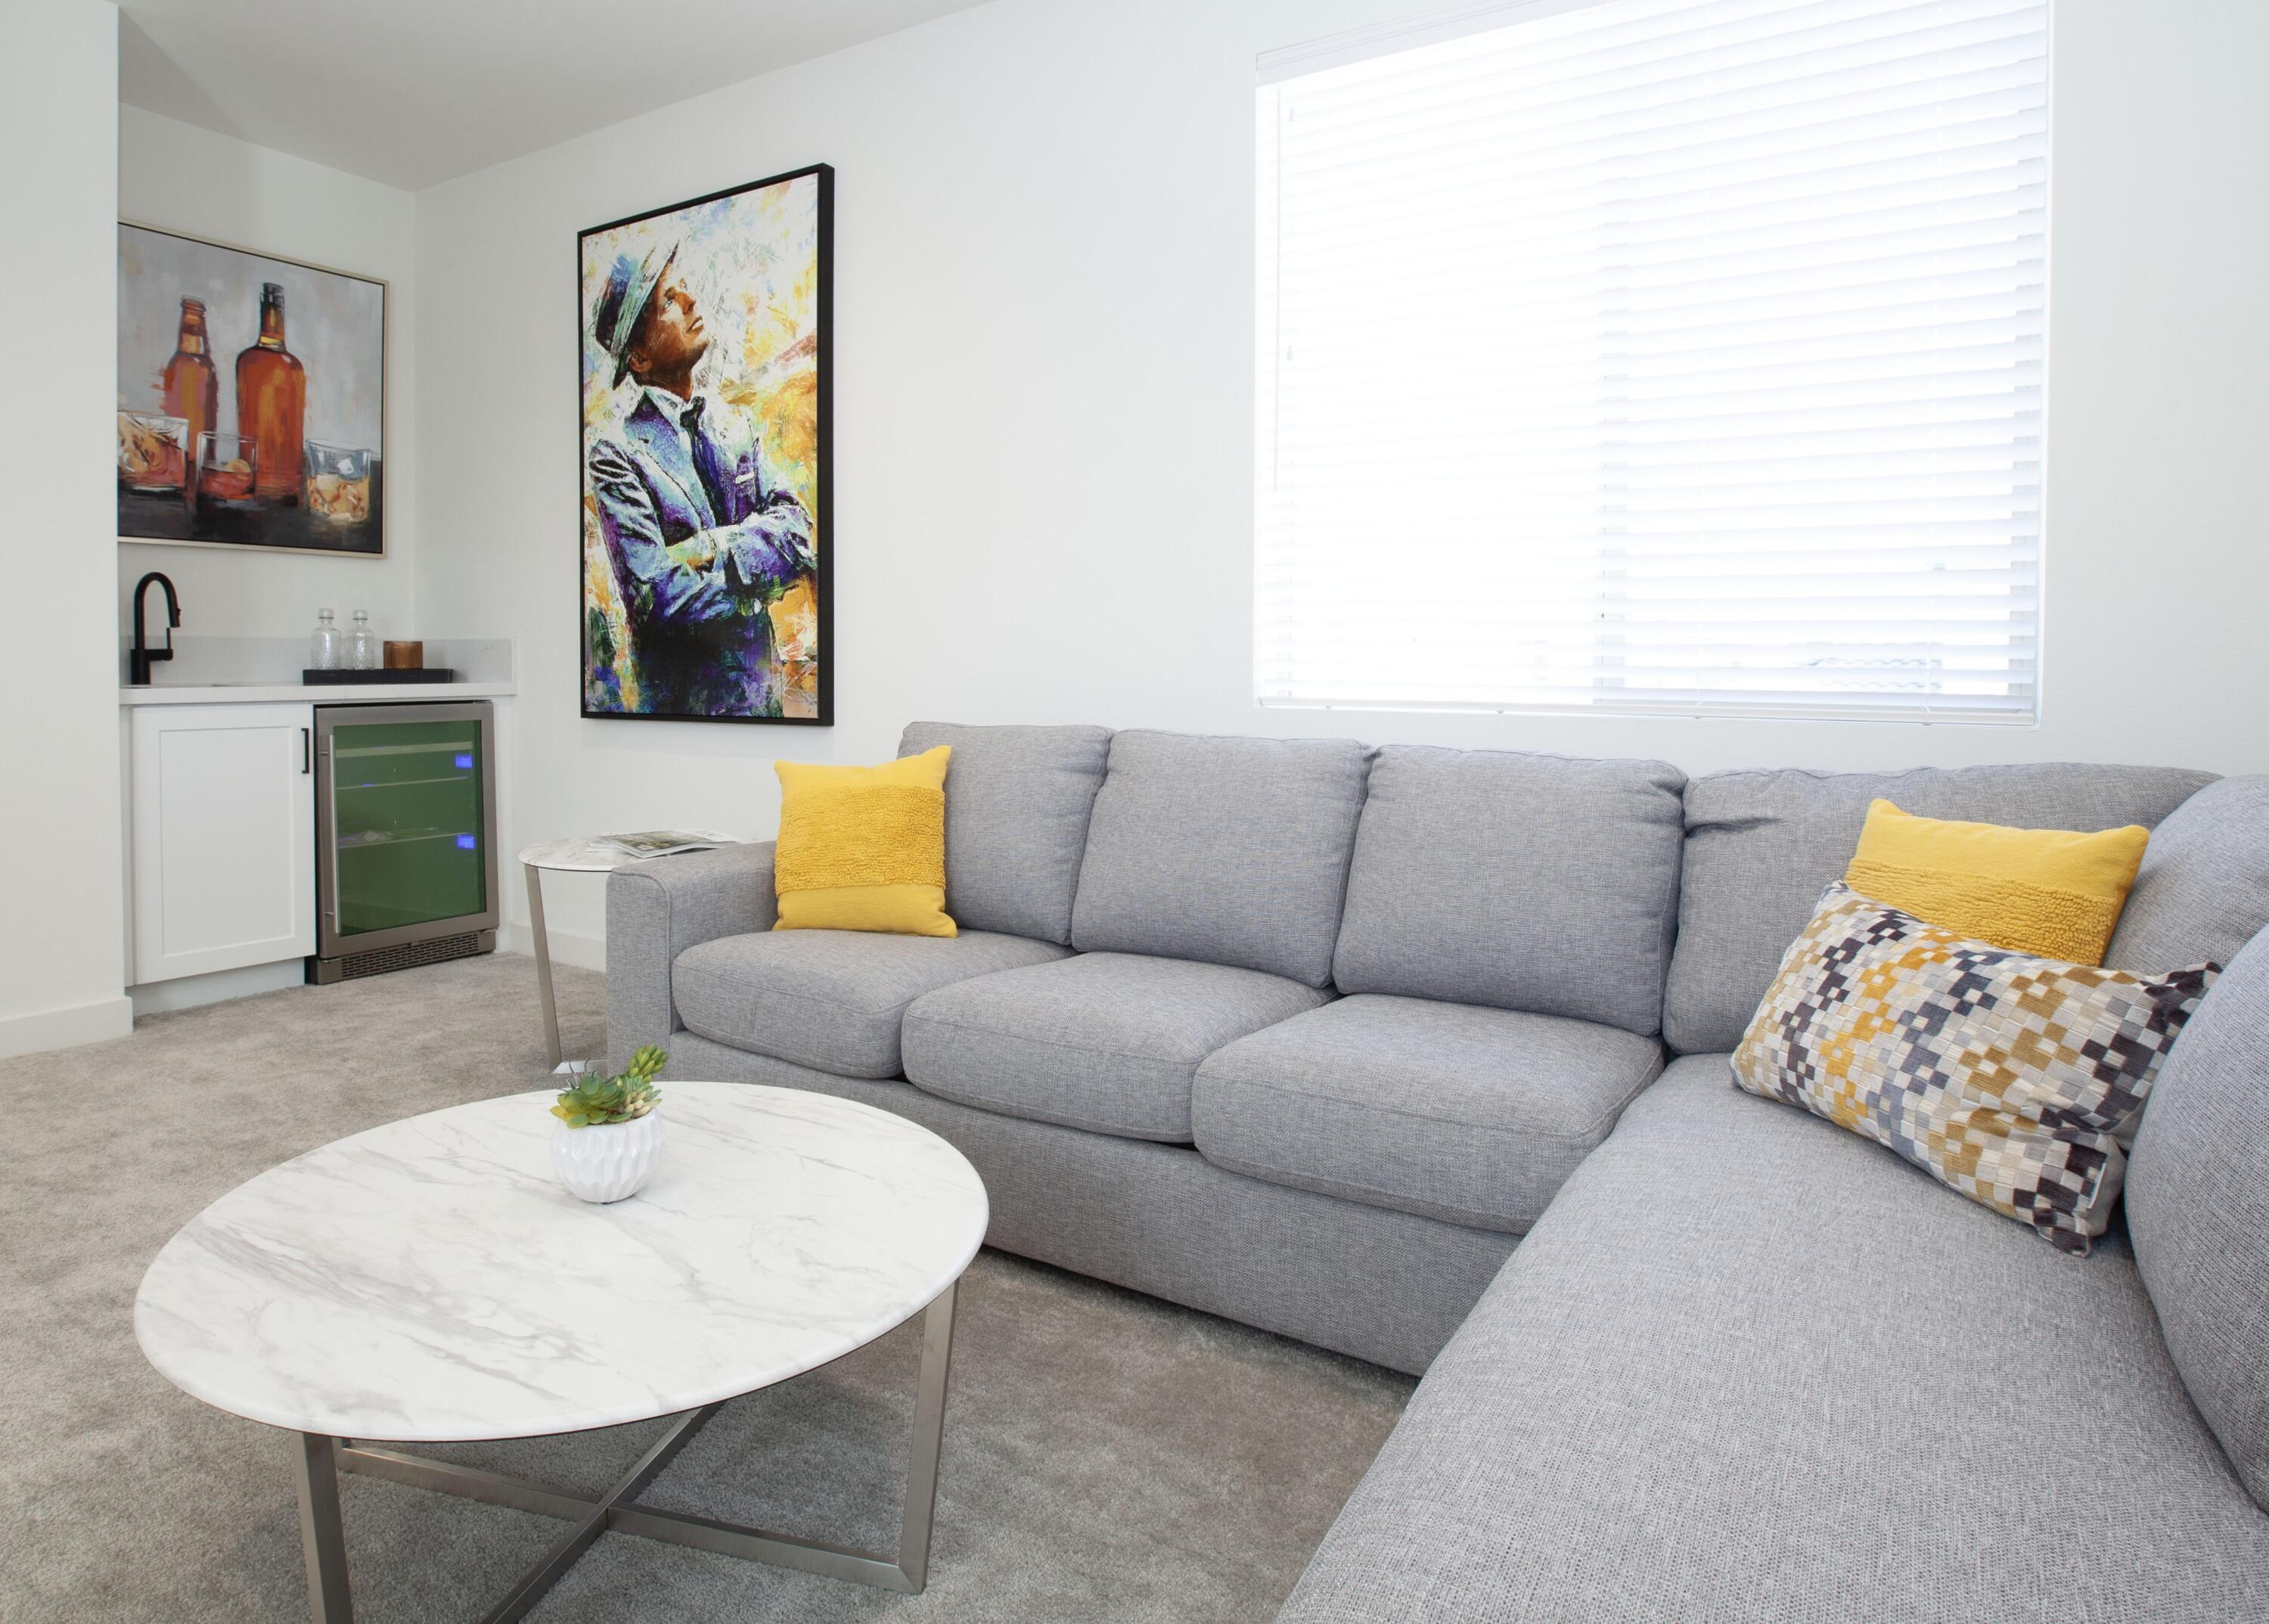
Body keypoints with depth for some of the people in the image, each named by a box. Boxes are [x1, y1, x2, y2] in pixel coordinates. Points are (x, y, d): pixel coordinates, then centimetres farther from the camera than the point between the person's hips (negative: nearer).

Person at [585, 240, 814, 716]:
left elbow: (795, 531, -2)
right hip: (680, 698, -5)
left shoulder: (734, 428, 9)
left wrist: (712, 547, -17)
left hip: (765, 689, 5)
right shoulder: (616, 454, -9)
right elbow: (655, 597, -18)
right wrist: (760, 577, -10)